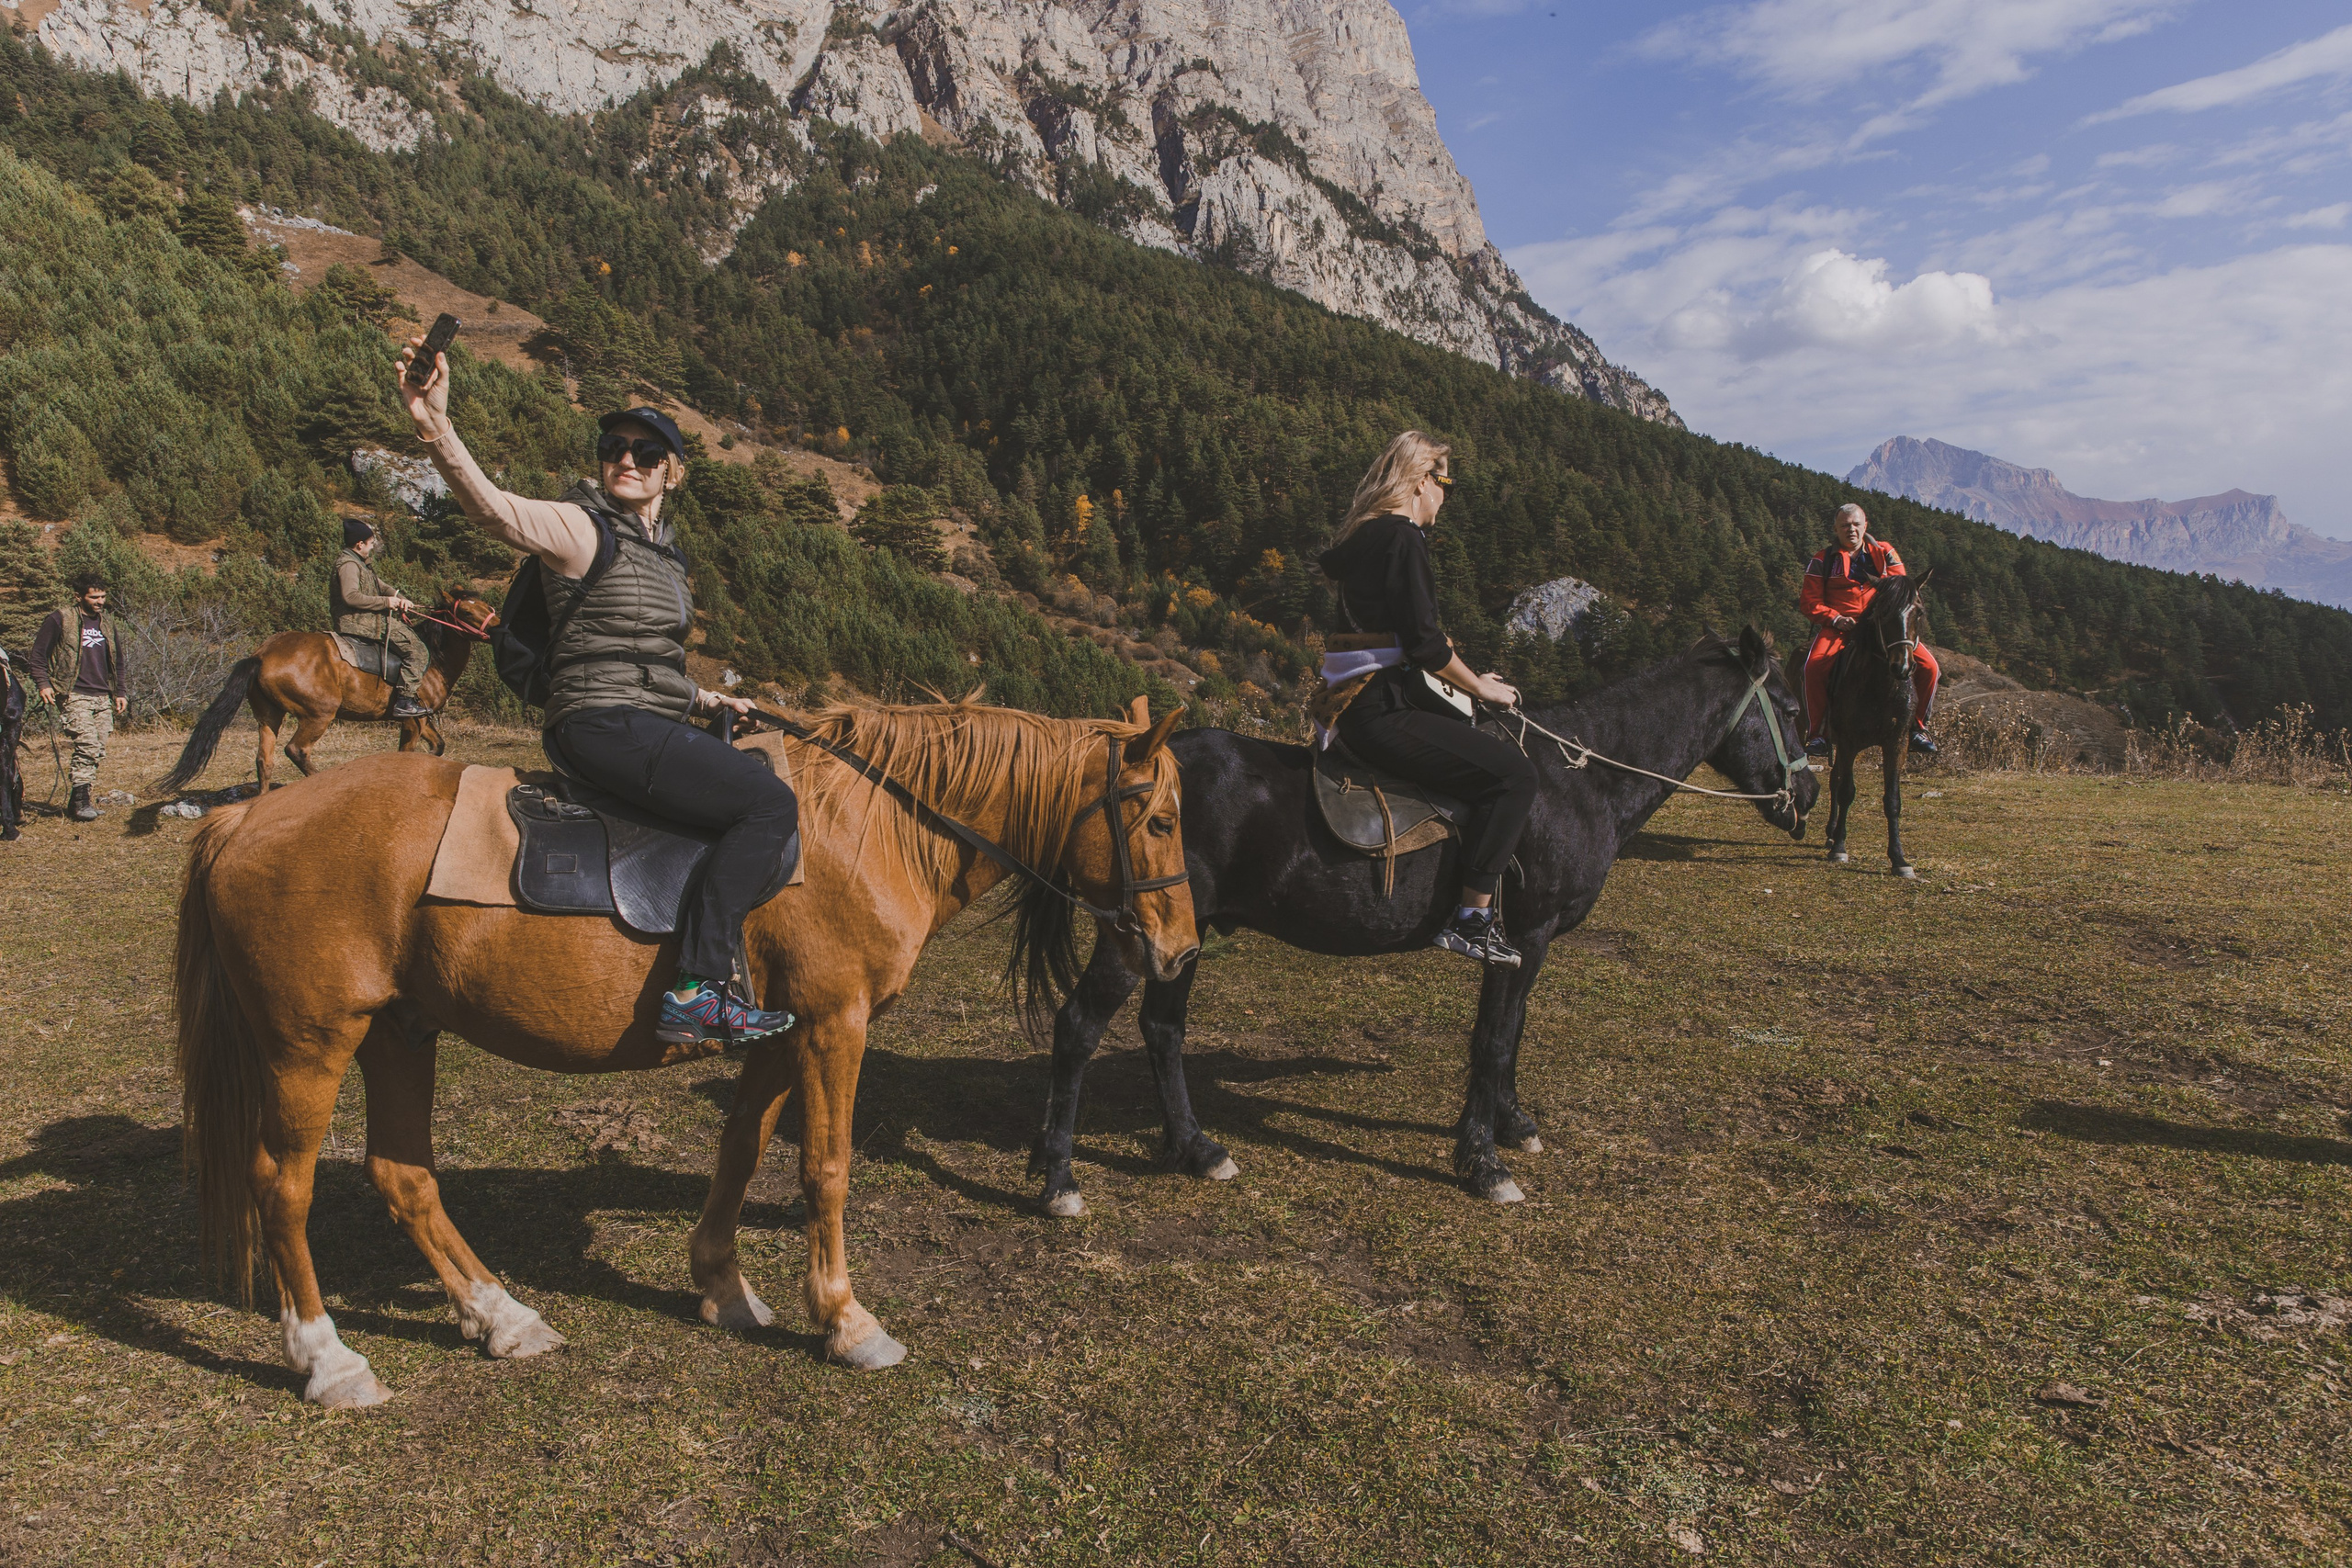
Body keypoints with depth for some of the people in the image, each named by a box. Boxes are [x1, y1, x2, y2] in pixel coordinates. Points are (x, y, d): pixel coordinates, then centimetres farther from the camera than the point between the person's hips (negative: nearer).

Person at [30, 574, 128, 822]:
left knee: (98, 752, 4)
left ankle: (77, 801, 14)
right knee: (87, 744, -19)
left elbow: (118, 664, 24)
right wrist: (43, 684, -9)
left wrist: (121, 692, 16)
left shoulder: (108, 624, 17)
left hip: (103, 698, 6)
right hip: (74, 696, -6)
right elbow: (38, 653, 1)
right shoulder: (60, 620, -1)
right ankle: (80, 801, -13)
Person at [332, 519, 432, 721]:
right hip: (360, 623, -11)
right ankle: (405, 701, -23)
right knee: (417, 651, -17)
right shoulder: (349, 564, -13)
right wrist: (386, 602, -21)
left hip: (368, 620, 11)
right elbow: (351, 596, -25)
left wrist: (400, 598, 2)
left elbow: (381, 586, 21)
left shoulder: (358, 564, 21)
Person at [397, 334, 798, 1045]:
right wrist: (434, 427, -41)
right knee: (769, 801, -21)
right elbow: (490, 506, -26)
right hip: (602, 726, -10)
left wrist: (707, 699, 26)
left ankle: (726, 965, 15)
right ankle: (698, 989, -23)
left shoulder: (661, 552, 21)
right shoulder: (581, 528, -4)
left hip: (651, 726, 10)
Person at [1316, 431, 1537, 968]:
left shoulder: (1362, 535, 17)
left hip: (1359, 703, 11)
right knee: (1514, 773, -15)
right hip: (1383, 711, -11)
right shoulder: (1403, 538, -13)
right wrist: (1481, 686, -4)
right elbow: (1425, 644, -18)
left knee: (1492, 750, 23)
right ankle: (1471, 920, -13)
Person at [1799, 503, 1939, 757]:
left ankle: (1917, 726, 4)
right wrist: (1836, 619, -12)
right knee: (1814, 664, -33)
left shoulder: (1884, 552, 14)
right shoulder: (1823, 561, 9)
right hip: (1837, 627, -2)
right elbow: (1809, 601, 4)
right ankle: (1816, 732, -22)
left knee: (1928, 665, -15)